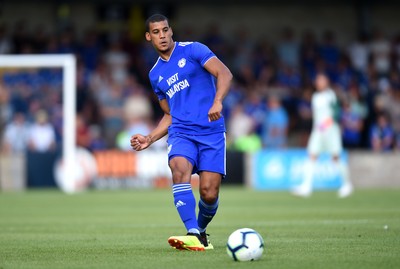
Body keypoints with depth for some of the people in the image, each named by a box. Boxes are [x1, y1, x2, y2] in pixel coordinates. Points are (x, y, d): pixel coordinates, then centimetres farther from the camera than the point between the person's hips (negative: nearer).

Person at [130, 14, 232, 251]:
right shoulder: (155, 75, 18)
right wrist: (149, 139, 12)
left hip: (211, 133, -3)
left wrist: (217, 102, -27)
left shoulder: (192, 50, 2)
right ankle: (194, 235, -39)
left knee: (209, 194, -11)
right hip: (181, 132, 3)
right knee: (180, 169, -30)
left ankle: (201, 230, 22)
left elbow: (224, 73, -10)